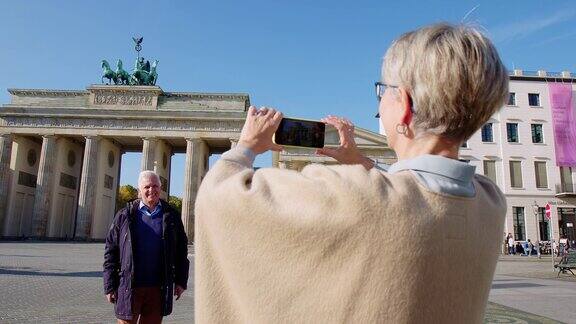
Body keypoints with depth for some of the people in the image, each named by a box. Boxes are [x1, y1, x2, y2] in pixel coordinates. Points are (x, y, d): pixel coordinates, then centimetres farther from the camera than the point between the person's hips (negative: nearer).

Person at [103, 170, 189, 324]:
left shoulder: (171, 216, 5)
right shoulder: (124, 216, 2)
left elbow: (181, 250, 7)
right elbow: (111, 251, 2)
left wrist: (181, 281, 4)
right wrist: (110, 286, -2)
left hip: (158, 288, 1)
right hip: (129, 287, -1)